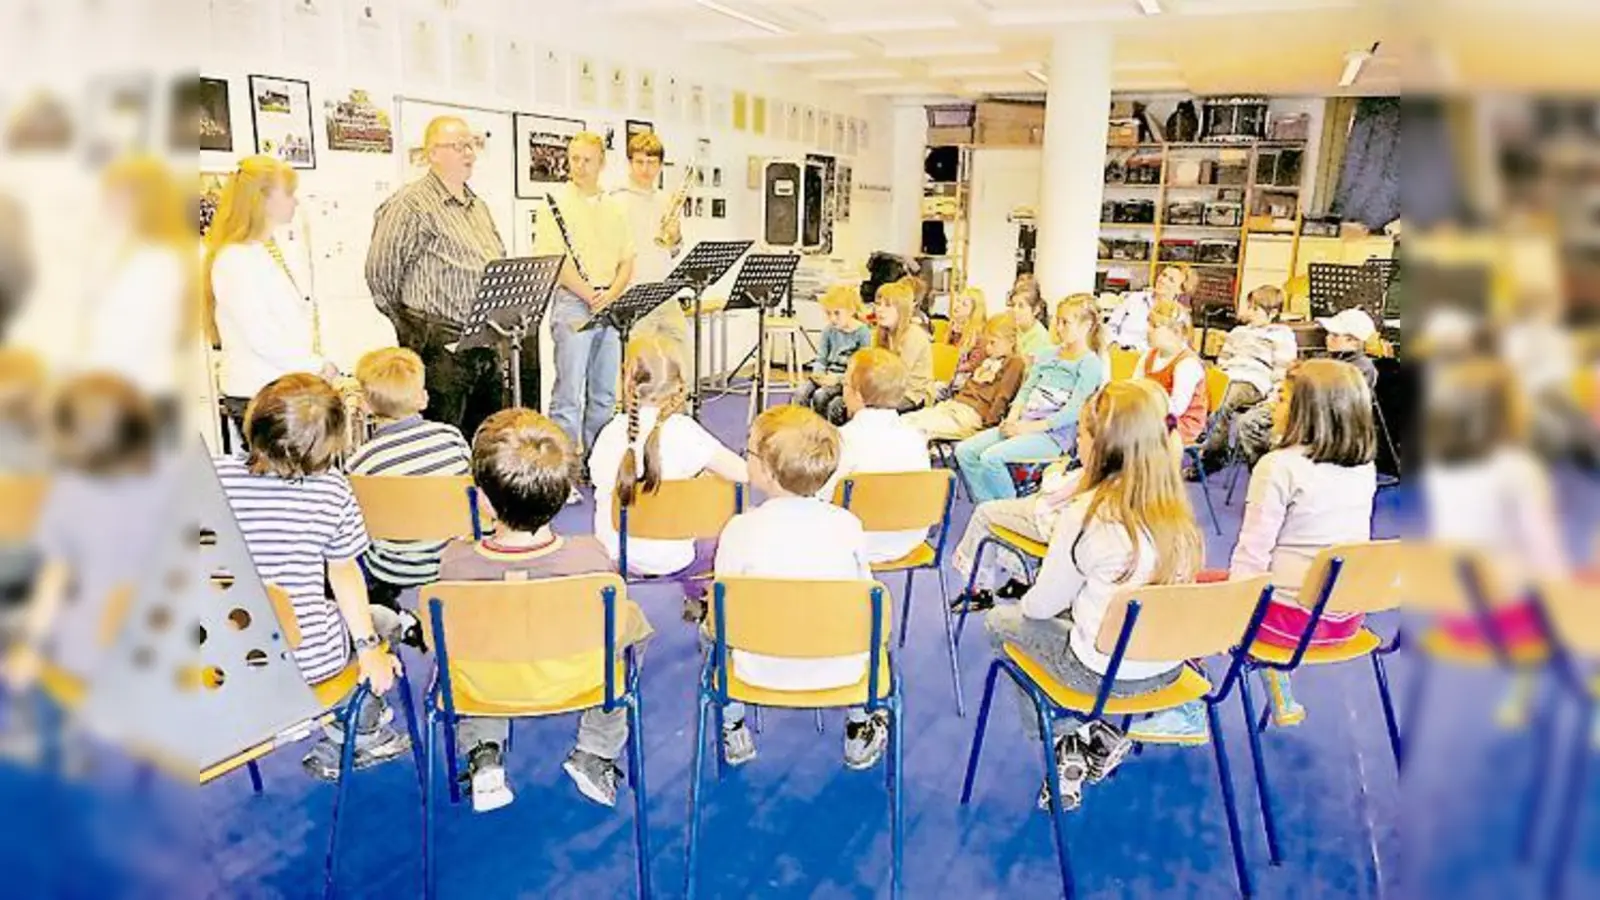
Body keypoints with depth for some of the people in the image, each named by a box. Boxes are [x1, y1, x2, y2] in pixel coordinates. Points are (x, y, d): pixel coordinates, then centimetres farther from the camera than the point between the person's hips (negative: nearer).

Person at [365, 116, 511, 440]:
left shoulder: (478, 206, 19)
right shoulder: (411, 205, -8)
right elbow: (379, 272, -10)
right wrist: (414, 330, -1)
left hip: (487, 348, 8)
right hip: (442, 349, -8)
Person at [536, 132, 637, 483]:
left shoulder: (614, 208, 15)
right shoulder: (556, 202, -1)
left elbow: (627, 261, 13)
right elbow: (550, 260, -10)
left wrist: (611, 294, -5)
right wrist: (589, 294, -14)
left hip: (611, 306, 6)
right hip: (572, 303, -5)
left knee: (604, 394, 10)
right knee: (569, 392, -8)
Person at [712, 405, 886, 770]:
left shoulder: (740, 529, -18)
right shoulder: (847, 524, -11)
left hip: (761, 671, -1)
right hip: (839, 668, 1)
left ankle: (733, 733, 37)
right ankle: (859, 733, 39)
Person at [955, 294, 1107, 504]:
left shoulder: (1090, 364, -4)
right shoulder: (1048, 355, 19)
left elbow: (1073, 412, -13)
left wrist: (1030, 427, -18)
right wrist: (1012, 419, -4)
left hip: (1054, 433, -8)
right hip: (1024, 424, 8)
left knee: (992, 457, -29)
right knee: (964, 450, -9)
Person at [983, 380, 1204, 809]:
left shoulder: (1088, 513, -21)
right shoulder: (1176, 507, -3)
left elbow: (1043, 604, -10)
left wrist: (1025, 603, 13)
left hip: (1106, 673, -6)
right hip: (1168, 665, 6)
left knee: (999, 621, 16)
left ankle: (1061, 742, 16)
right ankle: (1095, 737, 18)